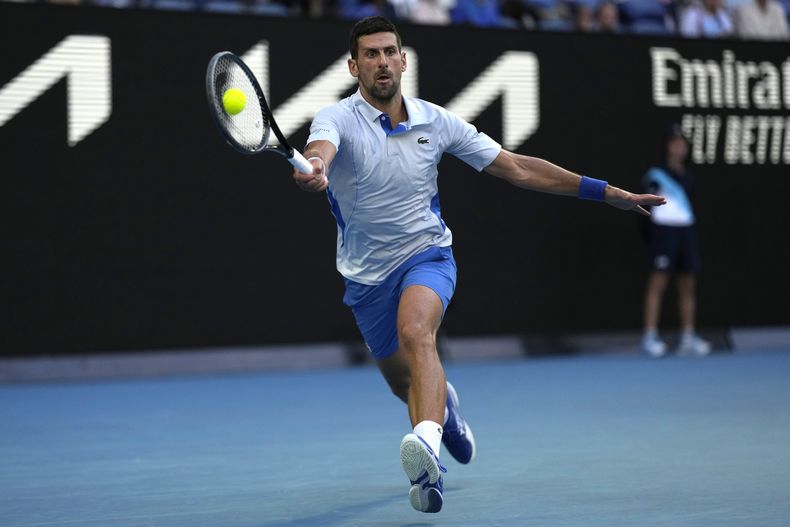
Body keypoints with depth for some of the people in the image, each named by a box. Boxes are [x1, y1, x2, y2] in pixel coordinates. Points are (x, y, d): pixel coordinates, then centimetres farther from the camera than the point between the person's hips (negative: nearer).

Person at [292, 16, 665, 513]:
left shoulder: (436, 121, -5)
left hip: (426, 253, -1)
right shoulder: (337, 119, -13)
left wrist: (606, 191, -3)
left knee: (415, 332, -33)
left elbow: (516, 167, 0)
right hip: (367, 273, 1)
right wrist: (313, 172, -66)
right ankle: (442, 404, 52)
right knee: (406, 382, 15)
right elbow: (319, 152, -38)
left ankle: (428, 440, -55)